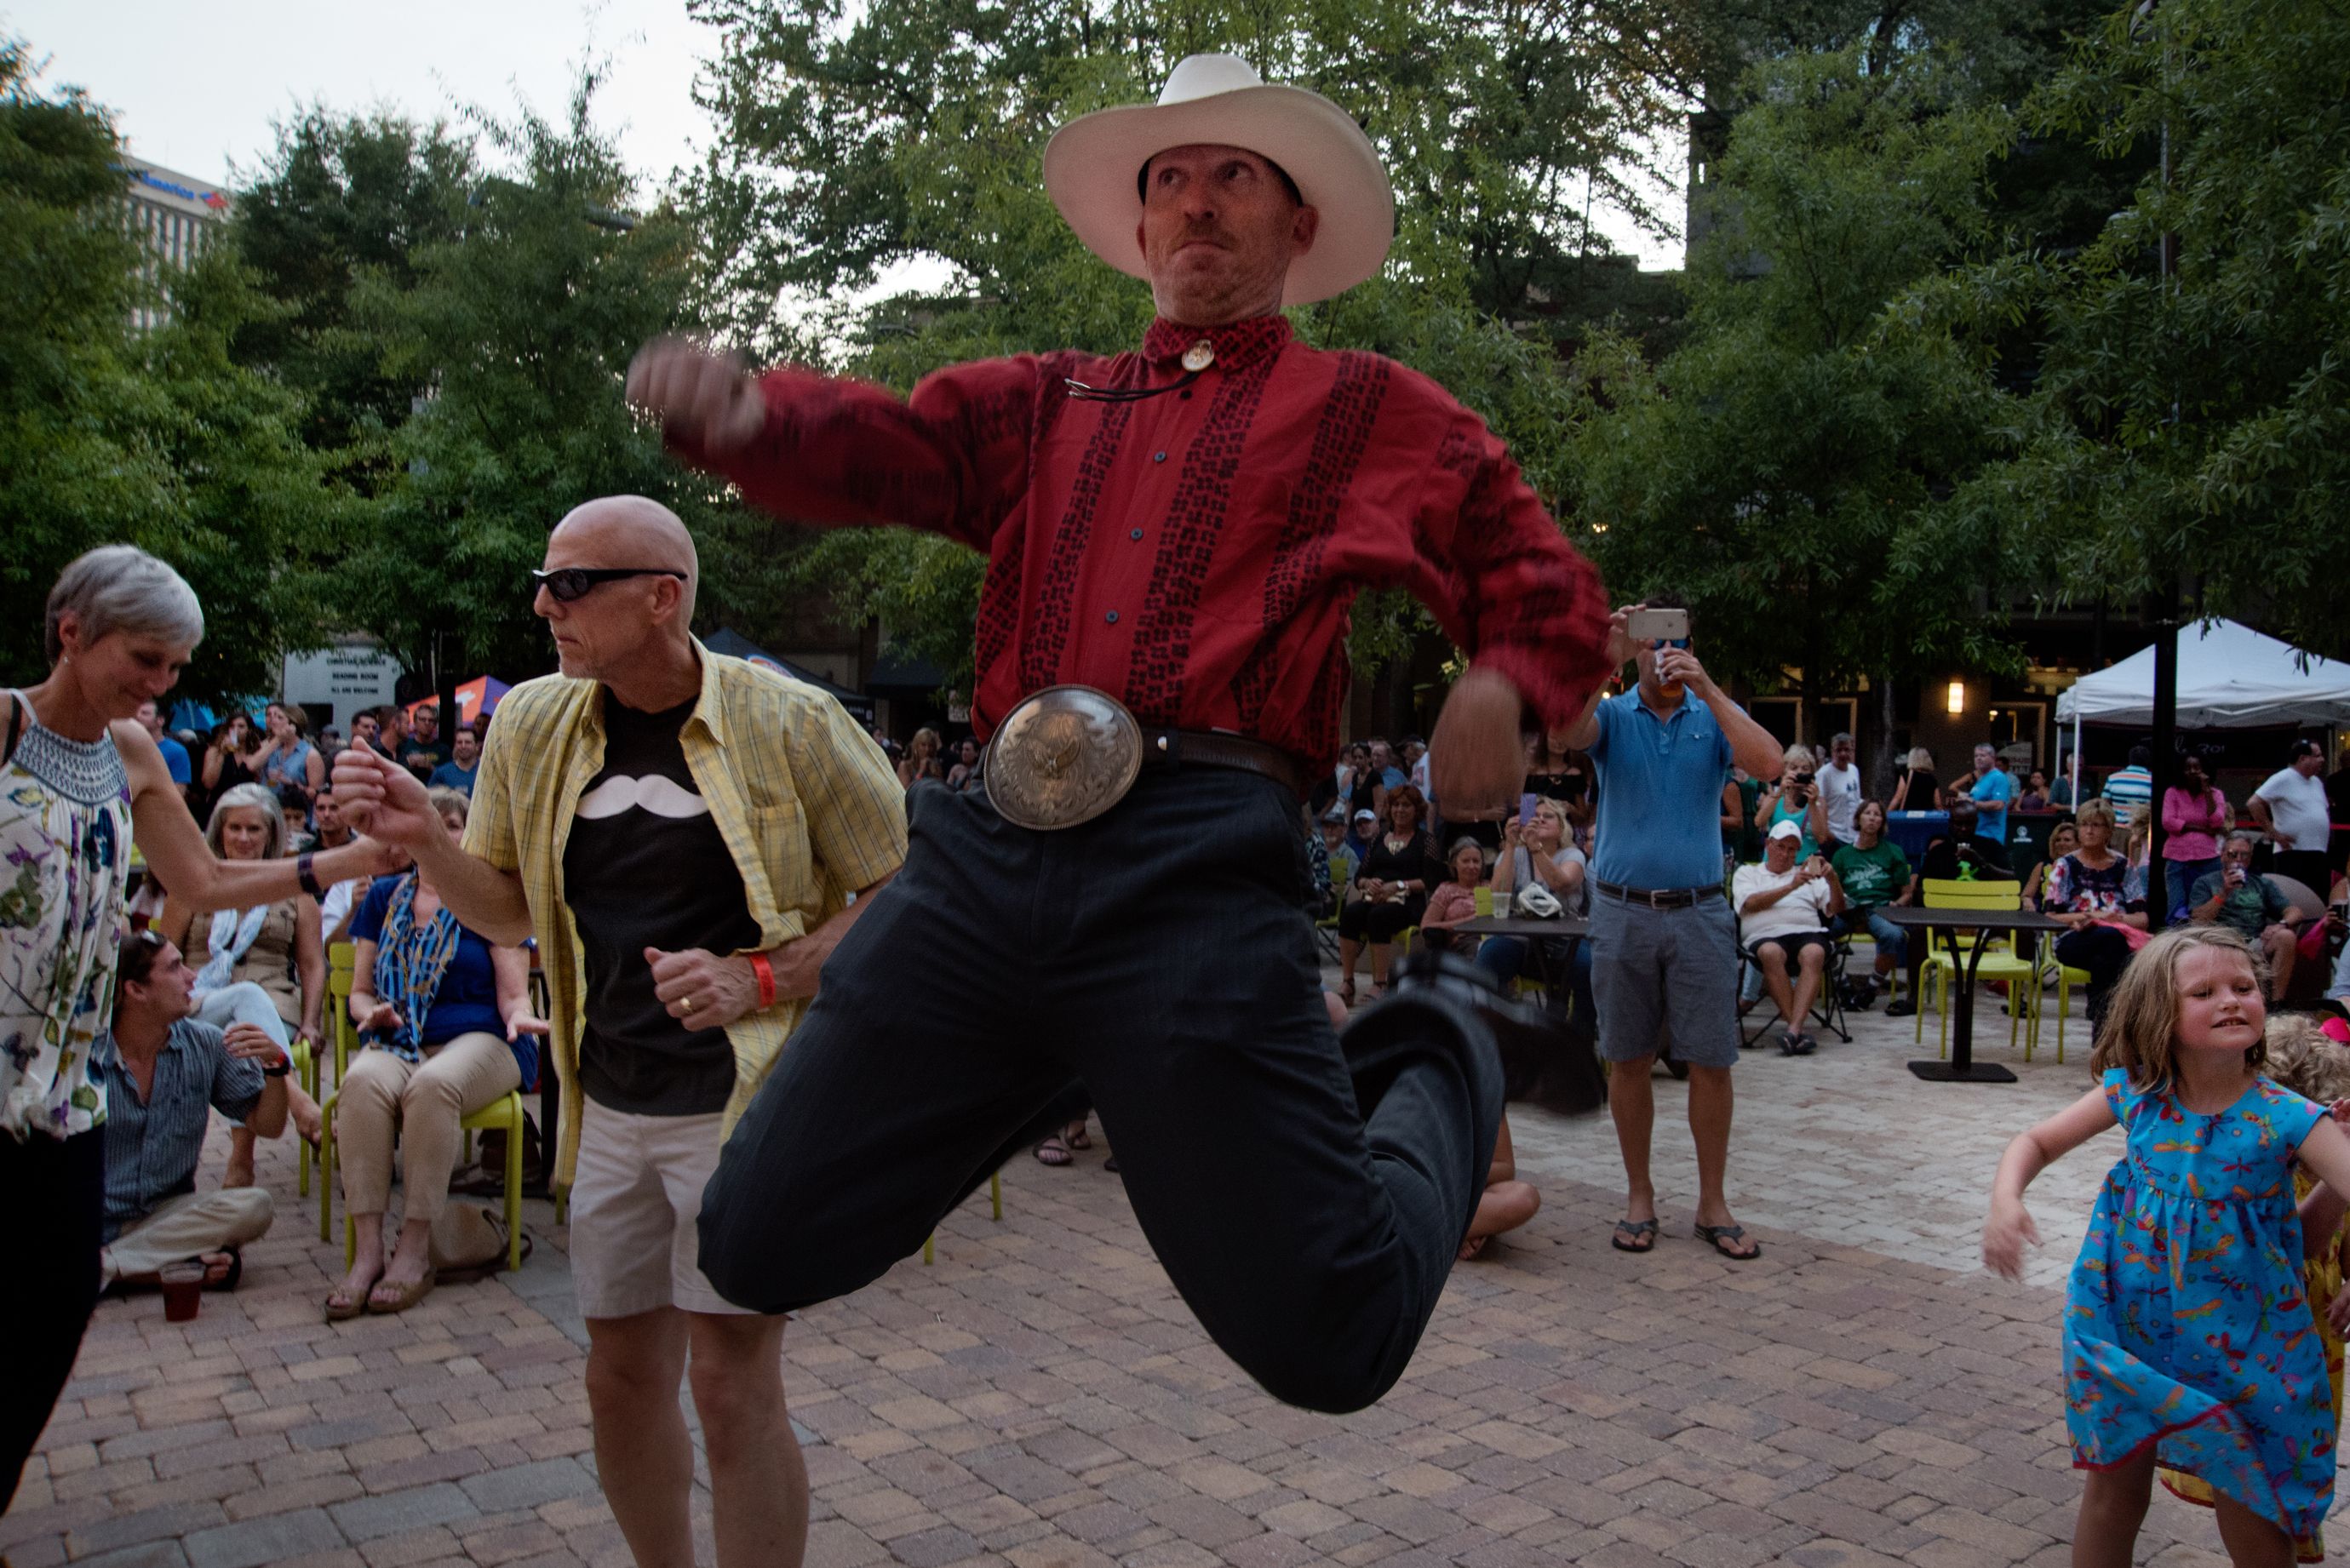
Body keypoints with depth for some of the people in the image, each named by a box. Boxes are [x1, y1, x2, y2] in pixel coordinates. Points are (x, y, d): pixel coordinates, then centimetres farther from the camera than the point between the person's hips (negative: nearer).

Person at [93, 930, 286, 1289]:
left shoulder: (205, 1045, 2)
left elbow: (267, 1126, 5)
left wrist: (276, 1066, -13)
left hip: (168, 1213, 4)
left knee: (253, 1206, -25)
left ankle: (108, 1266, -22)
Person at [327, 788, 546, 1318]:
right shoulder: (384, 898, 19)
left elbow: (512, 994, 5)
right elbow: (359, 990, 19)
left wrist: (519, 1016, -19)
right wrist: (372, 1011, -5)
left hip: (477, 1039, -2)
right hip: (397, 1041, 3)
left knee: (433, 1085, -38)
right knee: (364, 1082, -34)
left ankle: (415, 1252, -31)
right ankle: (368, 1249, -35)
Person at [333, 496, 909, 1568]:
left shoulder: (789, 722, -11)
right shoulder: (533, 725, 4)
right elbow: (507, 914, 13)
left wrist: (761, 979, -18)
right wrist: (422, 839, -6)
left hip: (745, 1100, -5)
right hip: (609, 1106, 6)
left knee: (730, 1381, -5)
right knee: (622, 1376, 14)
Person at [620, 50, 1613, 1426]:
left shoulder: (1377, 415, 16)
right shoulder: (1046, 407, 24)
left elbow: (1547, 586, 16)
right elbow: (868, 446, 11)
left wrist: (1502, 684, -8)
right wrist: (736, 409, -11)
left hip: (1198, 864, -3)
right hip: (991, 851, 4)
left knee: (1329, 1337, -7)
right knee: (762, 1246, 7)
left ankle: (1439, 1046, 23)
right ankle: (1054, 1076, 30)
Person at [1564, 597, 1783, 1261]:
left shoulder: (1715, 716, 6)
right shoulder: (1612, 716, 5)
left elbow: (1768, 764, -14)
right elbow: (1569, 731, -18)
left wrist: (1708, 689, -18)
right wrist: (1601, 663, -29)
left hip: (1699, 912, 0)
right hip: (1622, 911, 0)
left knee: (1711, 1061, 2)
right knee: (1628, 1060, 7)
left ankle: (1712, 1202, 15)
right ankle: (1639, 1195, 20)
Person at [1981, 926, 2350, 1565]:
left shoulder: (2285, 1117, -16)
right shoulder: (2134, 1094, -9)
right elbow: (2038, 1142, 0)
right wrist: (2005, 1198, -19)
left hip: (2241, 1354, -2)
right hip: (2132, 1336, 2)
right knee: (2114, 1490, 17)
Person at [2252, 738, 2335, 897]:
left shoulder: (2317, 783, 18)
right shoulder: (2283, 779, -8)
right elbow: (2254, 803, -16)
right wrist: (2274, 833, -15)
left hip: (2320, 854, 8)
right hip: (2293, 855, -8)